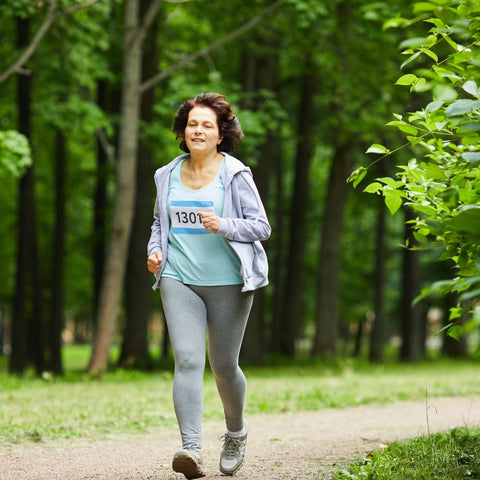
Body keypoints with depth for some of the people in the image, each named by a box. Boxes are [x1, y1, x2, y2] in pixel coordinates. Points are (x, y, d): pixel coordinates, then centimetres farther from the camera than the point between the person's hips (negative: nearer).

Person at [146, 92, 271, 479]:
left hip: (227, 281, -2)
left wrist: (223, 225, -19)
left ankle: (236, 433, 35)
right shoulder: (168, 175, 10)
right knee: (187, 360, -14)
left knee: (224, 366, 7)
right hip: (179, 279, 2)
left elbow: (261, 226, -2)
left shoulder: (235, 175, -2)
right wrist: (155, 250, 5)